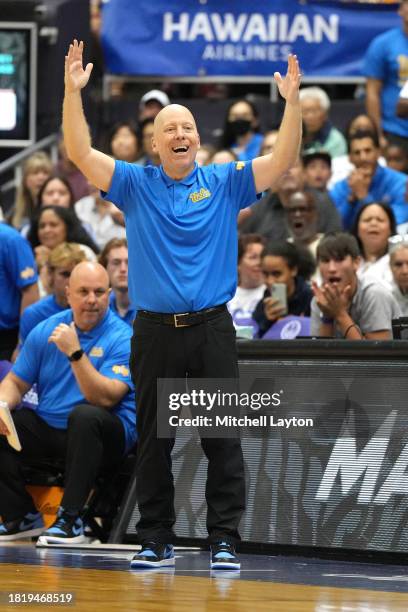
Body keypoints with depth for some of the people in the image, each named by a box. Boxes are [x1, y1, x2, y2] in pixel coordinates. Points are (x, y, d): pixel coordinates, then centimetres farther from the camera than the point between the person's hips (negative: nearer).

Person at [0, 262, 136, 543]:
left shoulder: (122, 338, -10)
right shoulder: (45, 330, 5)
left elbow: (105, 398, -22)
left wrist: (75, 352, -29)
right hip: (47, 428, 5)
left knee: (85, 415, -38)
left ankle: (70, 518, -29)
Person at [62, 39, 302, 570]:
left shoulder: (225, 183, 6)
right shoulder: (135, 185, 6)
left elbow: (282, 161, -4)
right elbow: (81, 153, -5)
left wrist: (292, 101, -16)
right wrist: (73, 92, -15)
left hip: (213, 330, -1)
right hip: (156, 332, 1)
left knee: (223, 441, -1)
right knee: (153, 442, 6)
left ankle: (225, 541, 2)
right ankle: (156, 541, 14)